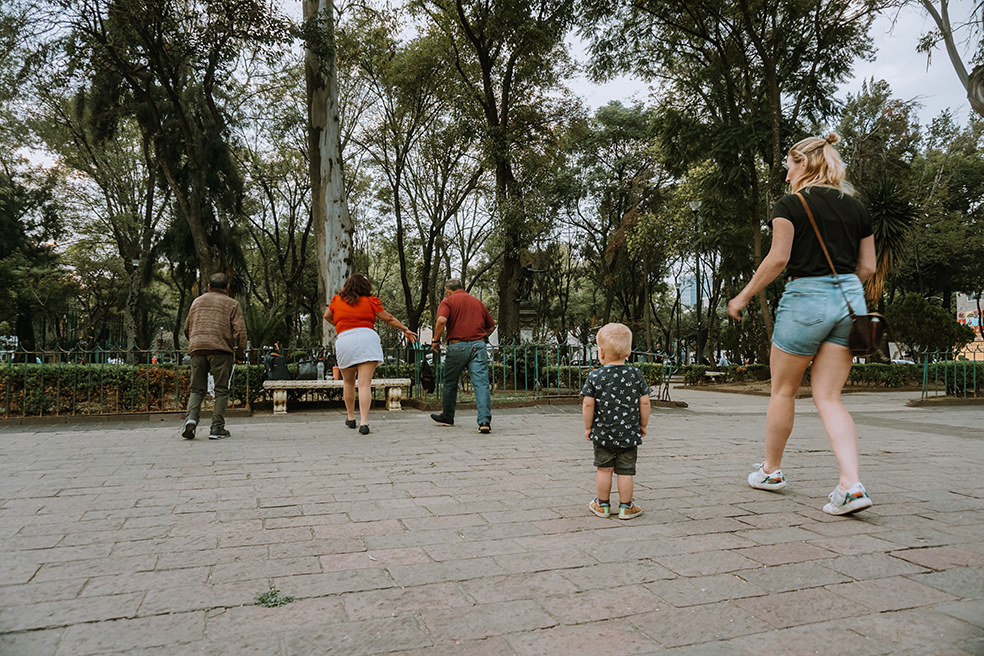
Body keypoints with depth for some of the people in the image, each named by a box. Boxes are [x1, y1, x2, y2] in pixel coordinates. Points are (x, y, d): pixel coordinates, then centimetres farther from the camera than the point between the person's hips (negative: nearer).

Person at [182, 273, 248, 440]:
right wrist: (240, 353, 4)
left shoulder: (197, 301, 21)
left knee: (197, 389, 11)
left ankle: (191, 418, -13)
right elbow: (240, 330, -4)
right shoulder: (232, 304, 7)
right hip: (221, 350, -3)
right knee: (221, 390, 3)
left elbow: (187, 328, 24)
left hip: (197, 350, 4)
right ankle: (217, 428, 0)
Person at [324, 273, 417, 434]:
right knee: (365, 383, -6)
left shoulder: (337, 300, 13)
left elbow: (327, 316, 30)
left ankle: (351, 418, 29)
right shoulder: (370, 301, 7)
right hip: (367, 338, -1)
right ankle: (364, 422, -14)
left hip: (344, 341, 2)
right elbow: (389, 319, 12)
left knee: (348, 382, 20)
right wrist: (405, 330, 24)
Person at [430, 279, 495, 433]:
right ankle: (485, 420, -19)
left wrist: (436, 341, -4)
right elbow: (491, 327, 23)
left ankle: (447, 417, 31)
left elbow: (441, 320, -16)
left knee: (450, 384, 15)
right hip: (478, 345, 3)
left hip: (457, 346, -3)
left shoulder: (448, 301, 3)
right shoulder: (477, 302, 19)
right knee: (481, 383, -6)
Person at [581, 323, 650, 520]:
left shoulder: (595, 377, -9)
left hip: (602, 433, 0)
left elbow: (588, 404, -9)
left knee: (604, 469, 12)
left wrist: (588, 427, 4)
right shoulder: (636, 374, -4)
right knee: (625, 471, 8)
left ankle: (602, 505, 24)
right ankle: (626, 507, 18)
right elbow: (644, 402, -2)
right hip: (629, 434, 1)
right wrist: (643, 425, 11)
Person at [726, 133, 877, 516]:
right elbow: (867, 268, 13)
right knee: (828, 397, 6)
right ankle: (851, 485, -7)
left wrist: (743, 297, -3)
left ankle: (771, 470, 25)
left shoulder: (791, 204, -4)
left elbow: (778, 258, -12)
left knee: (783, 389, 11)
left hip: (806, 297, -5)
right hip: (850, 299, 6)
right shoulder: (856, 207, 13)